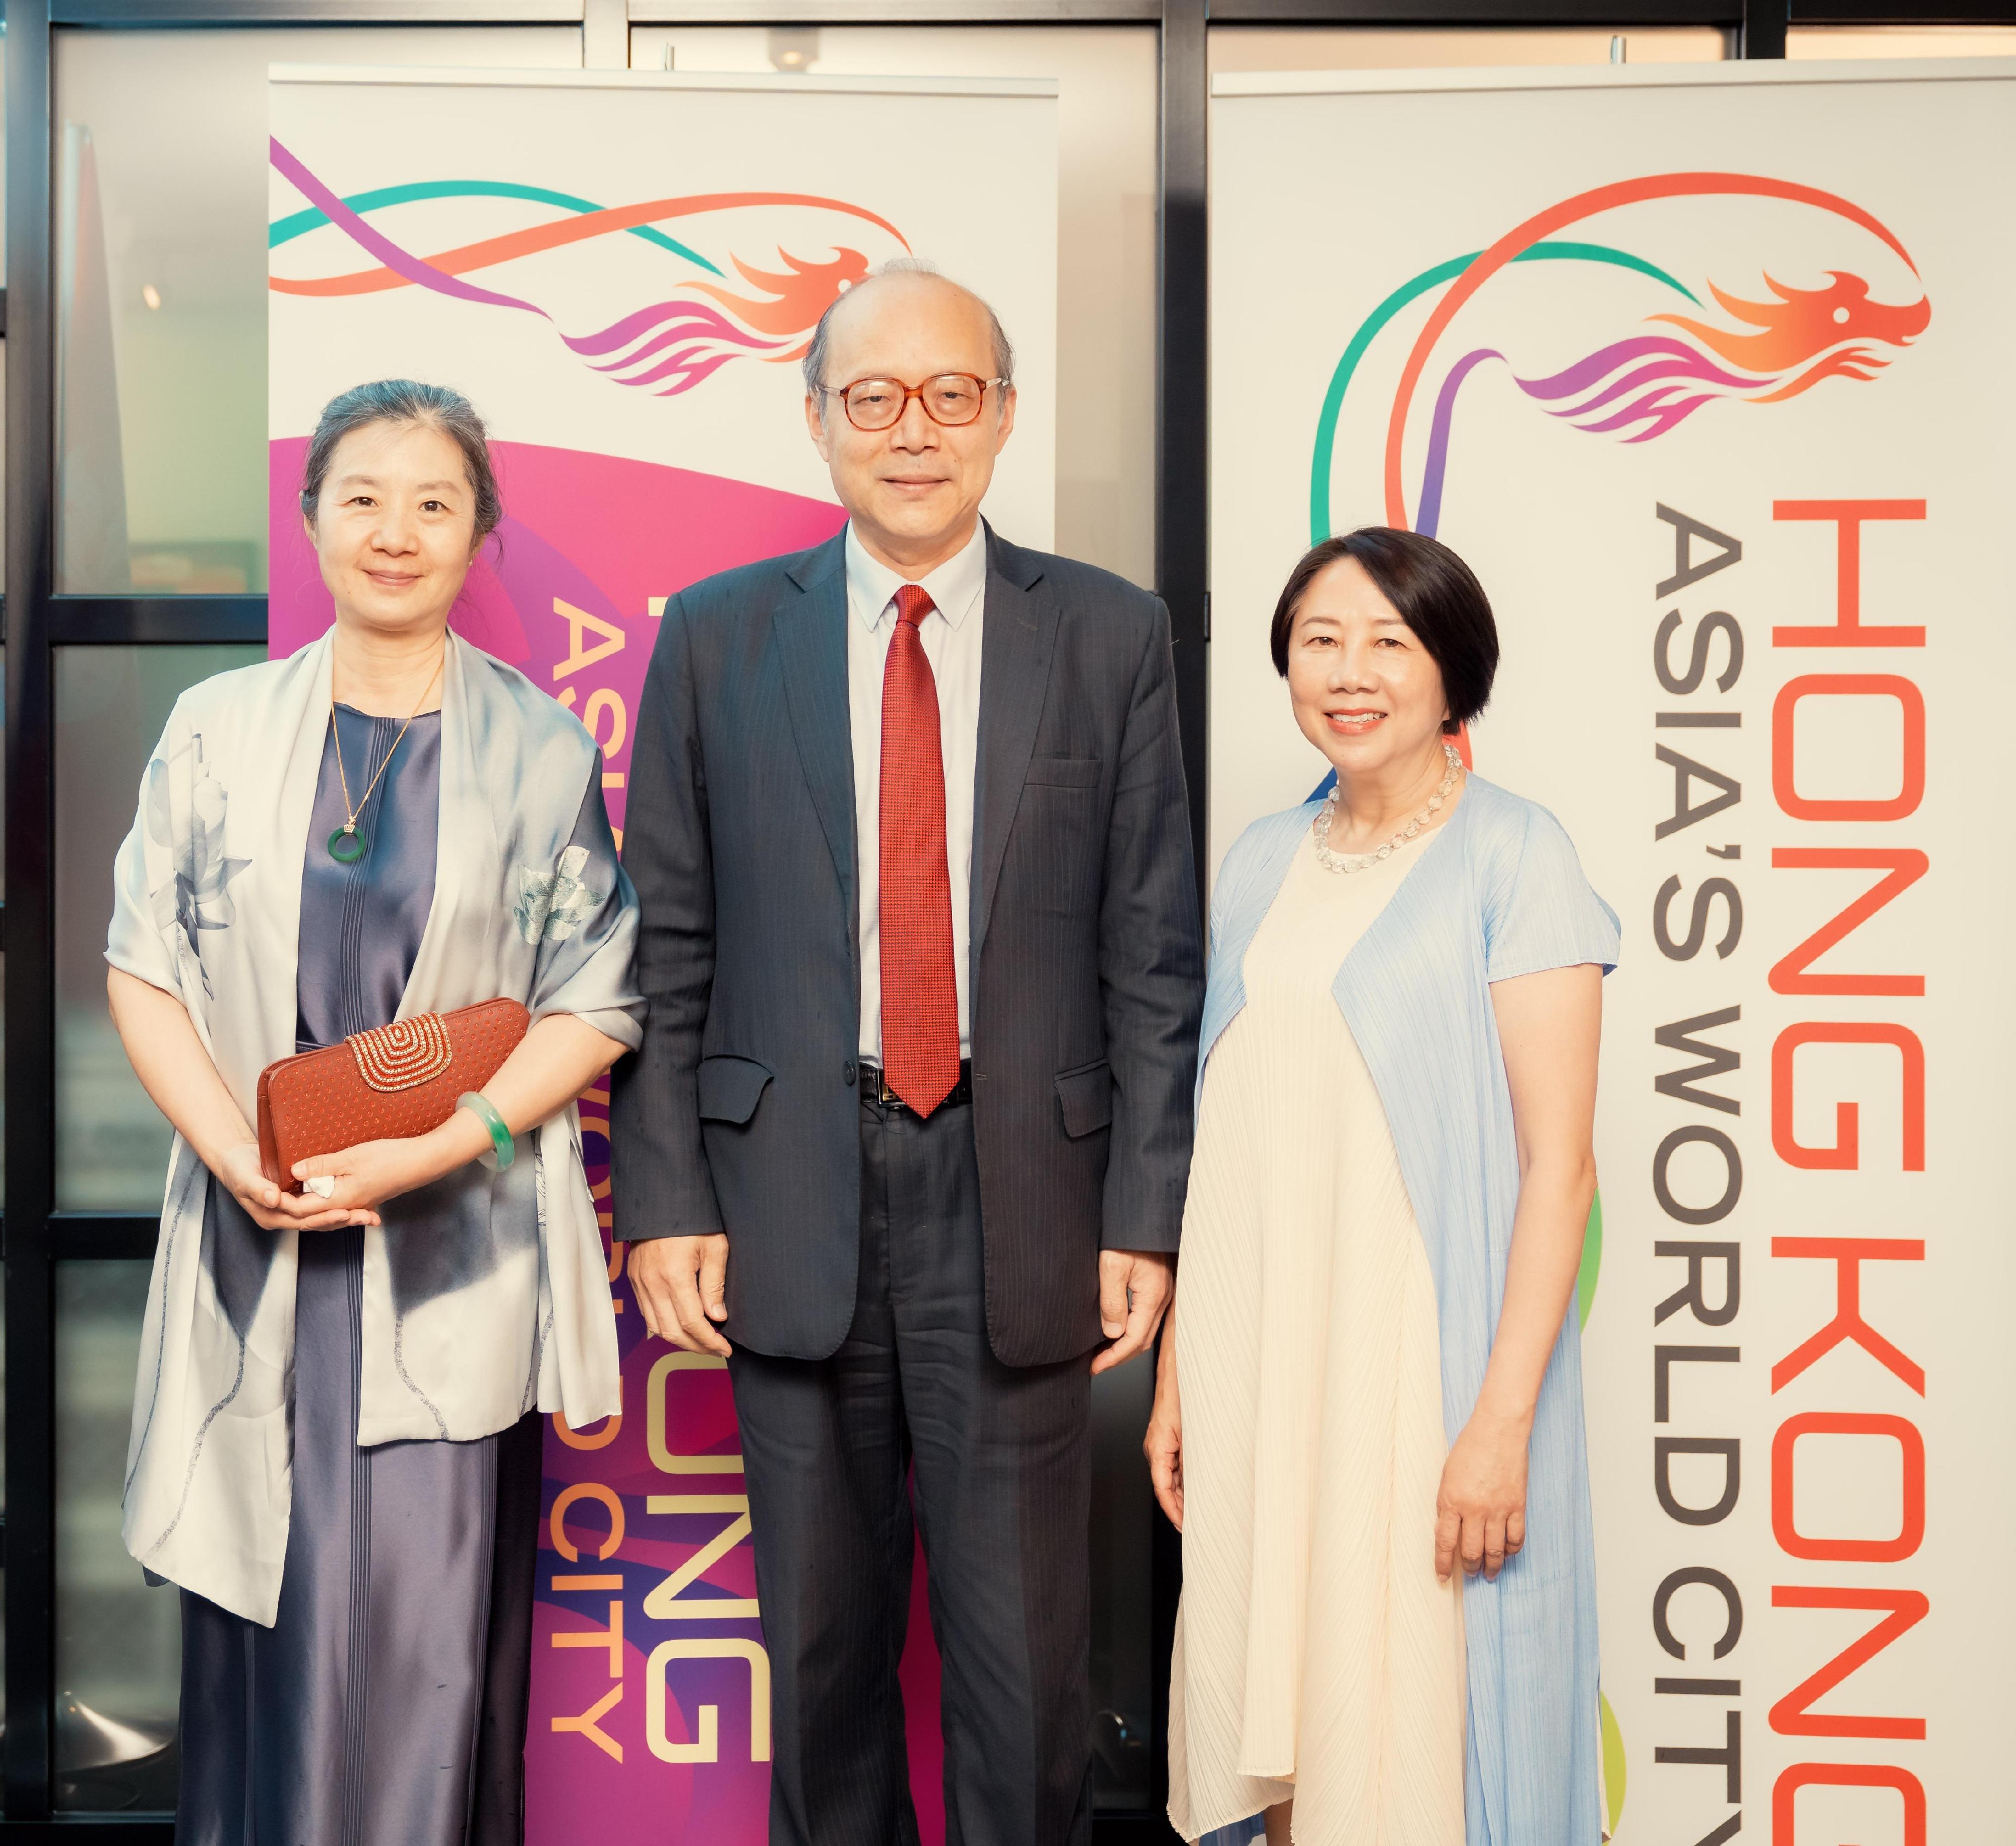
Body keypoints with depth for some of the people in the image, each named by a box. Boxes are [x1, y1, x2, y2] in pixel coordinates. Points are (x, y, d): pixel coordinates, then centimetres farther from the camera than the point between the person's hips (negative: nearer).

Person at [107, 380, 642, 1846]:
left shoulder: (543, 748, 4)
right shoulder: (216, 728, 8)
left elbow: (595, 1006, 0)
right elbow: (145, 967, 6)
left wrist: (435, 1148, -13)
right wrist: (235, 1153, -9)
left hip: (456, 1248, -1)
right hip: (256, 1237, 2)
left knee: (432, 1638, 0)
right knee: (260, 1614, 6)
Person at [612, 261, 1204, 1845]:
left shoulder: (1111, 636, 3)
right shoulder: (719, 638, 5)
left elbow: (1154, 954, 2)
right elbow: (664, 947, 4)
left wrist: (1145, 1215, -3)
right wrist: (665, 1201, -2)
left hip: (1018, 1193, -1)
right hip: (790, 1196, 1)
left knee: (1025, 1648, 6)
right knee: (822, 1639, 14)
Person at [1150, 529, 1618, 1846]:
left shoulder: (1514, 855, -7)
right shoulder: (1263, 862, 10)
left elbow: (1559, 1165, -11)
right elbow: (1224, 1138, 12)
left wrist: (1503, 1416, -17)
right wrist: (1178, 1375, 10)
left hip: (1428, 1357, -5)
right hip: (1258, 1355, 5)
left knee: (1420, 1724, 3)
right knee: (1270, 1702, 12)